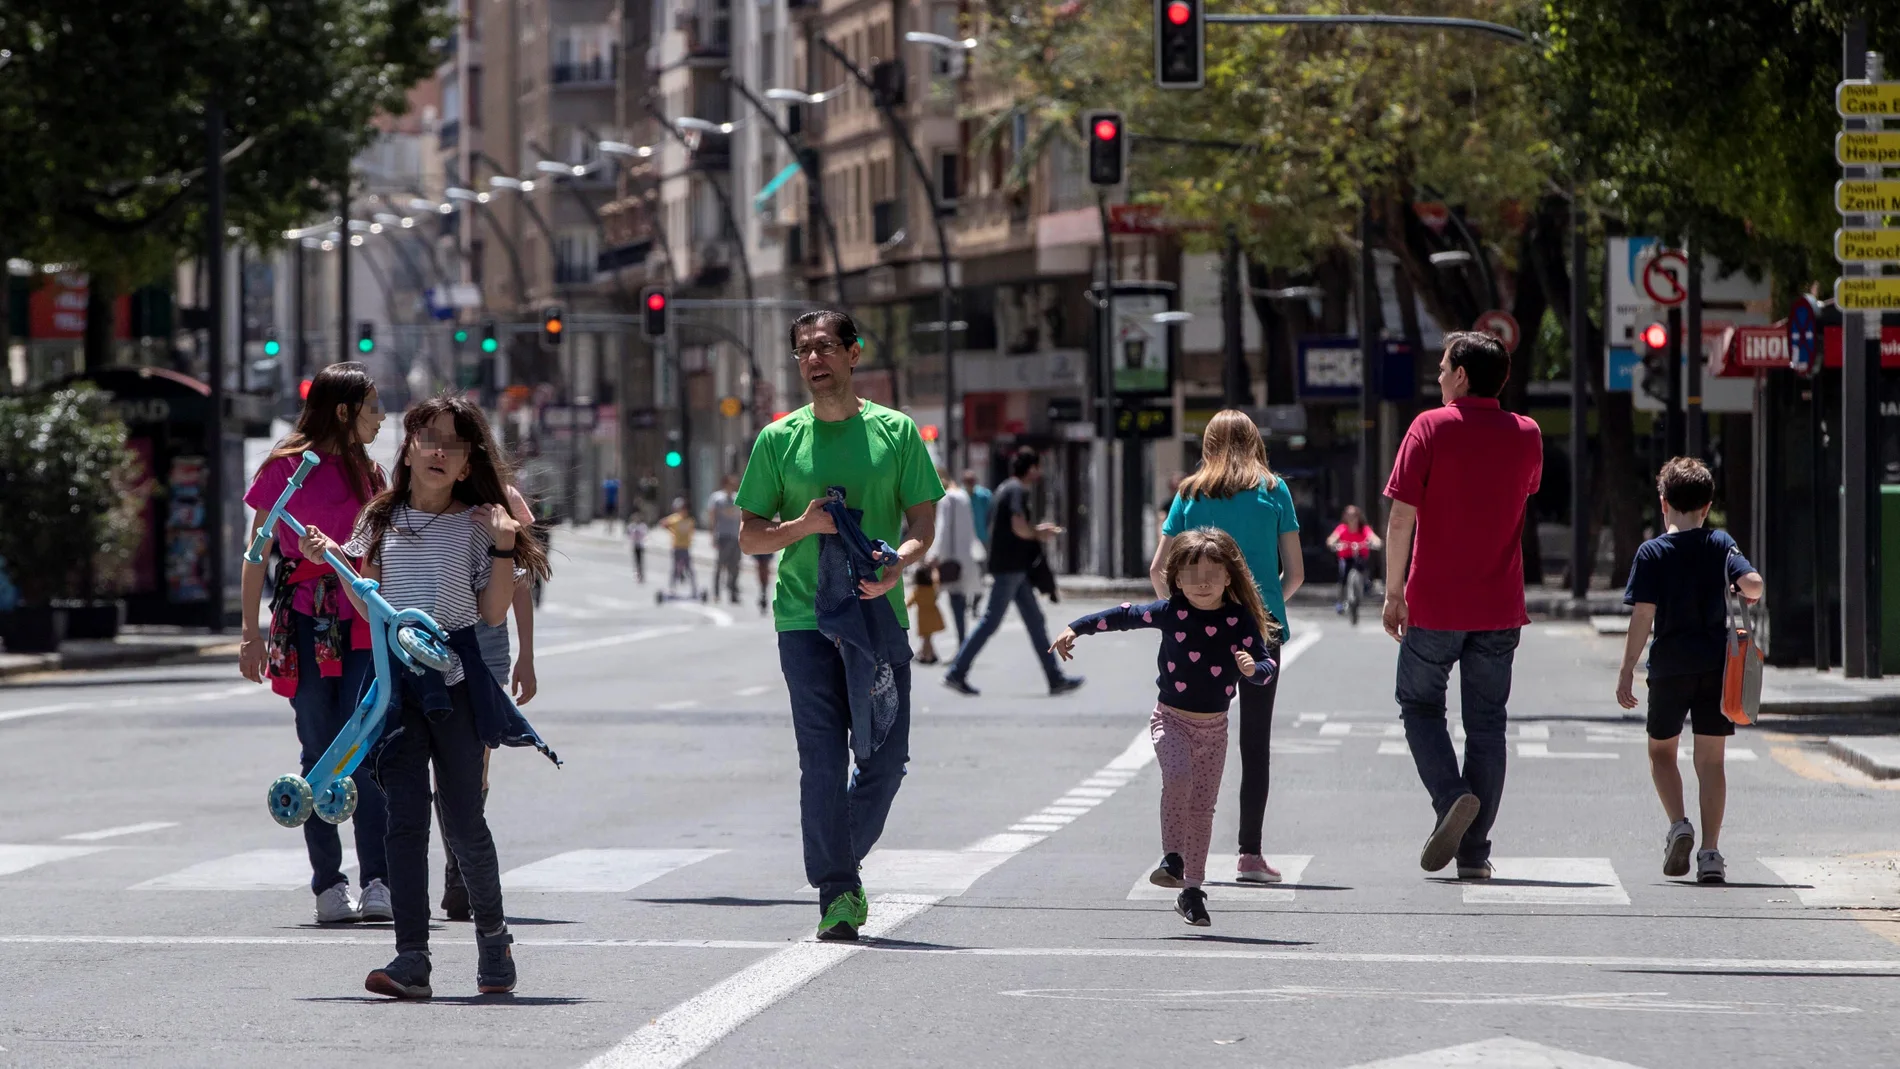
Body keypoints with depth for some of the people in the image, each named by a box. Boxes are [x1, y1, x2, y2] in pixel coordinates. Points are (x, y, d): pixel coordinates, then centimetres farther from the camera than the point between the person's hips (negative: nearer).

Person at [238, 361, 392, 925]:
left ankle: (376, 883, -8)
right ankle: (328, 885, 6)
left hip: (364, 622, 3)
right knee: (321, 754, 0)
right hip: (307, 621, -3)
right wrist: (250, 630, -3)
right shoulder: (287, 466, 1)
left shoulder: (366, 471, 16)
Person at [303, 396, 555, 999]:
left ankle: (492, 934, 24)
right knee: (405, 817, -6)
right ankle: (411, 959, -10)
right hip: (397, 678, 2)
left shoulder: (475, 524, 3)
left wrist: (503, 548, -10)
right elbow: (371, 608, 15)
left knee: (462, 819, 0)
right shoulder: (382, 521, 11)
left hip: (455, 678, -2)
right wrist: (332, 559, 4)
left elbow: (494, 612, 0)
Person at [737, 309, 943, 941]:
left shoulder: (895, 432, 7)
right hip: (805, 620, -1)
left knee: (885, 756, 1)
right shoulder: (779, 440, 7)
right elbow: (749, 536, 9)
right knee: (823, 759, -6)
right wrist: (802, 525, -11)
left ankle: (843, 860, 24)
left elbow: (924, 525, 5)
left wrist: (896, 566, -16)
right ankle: (835, 892, -1)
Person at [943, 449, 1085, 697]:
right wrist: (1038, 534, -4)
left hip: (1014, 569, 10)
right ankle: (956, 672, -3)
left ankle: (1056, 678, 10)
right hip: (1010, 568, -10)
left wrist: (1036, 530, 18)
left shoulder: (1005, 489, 17)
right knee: (991, 621, -6)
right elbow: (1019, 528, -24)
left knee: (1035, 620, 9)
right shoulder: (1018, 491, -13)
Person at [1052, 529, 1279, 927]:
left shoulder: (1240, 620, -7)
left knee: (1202, 806, 5)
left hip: (1214, 727, 1)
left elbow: (1268, 667, -9)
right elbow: (1124, 616, 3)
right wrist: (1075, 629, 1)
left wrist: (1254, 668, -32)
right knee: (1177, 777, -28)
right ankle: (1173, 858, -15)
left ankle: (1191, 890, 13)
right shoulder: (1170, 612, -7)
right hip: (1172, 718, -1)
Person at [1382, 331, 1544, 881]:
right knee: (1487, 723, 8)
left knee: (1419, 703, 13)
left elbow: (1401, 517, -11)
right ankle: (1474, 851, 6)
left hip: (1434, 604, -3)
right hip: (1500, 607, 3)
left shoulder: (1431, 428, -8)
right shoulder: (1526, 436, 3)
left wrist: (1393, 593, -4)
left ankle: (1451, 795, -12)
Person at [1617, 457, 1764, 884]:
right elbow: (1753, 583, -12)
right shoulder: (1721, 545, 2)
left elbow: (1643, 615, -9)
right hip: (1717, 663, 2)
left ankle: (1678, 824, -4)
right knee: (1711, 759, 6)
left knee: (1661, 749, 17)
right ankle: (1710, 852, -2)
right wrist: (1747, 594, 13)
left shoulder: (1652, 552, -3)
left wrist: (1627, 670, -5)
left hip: (1670, 665, -2)